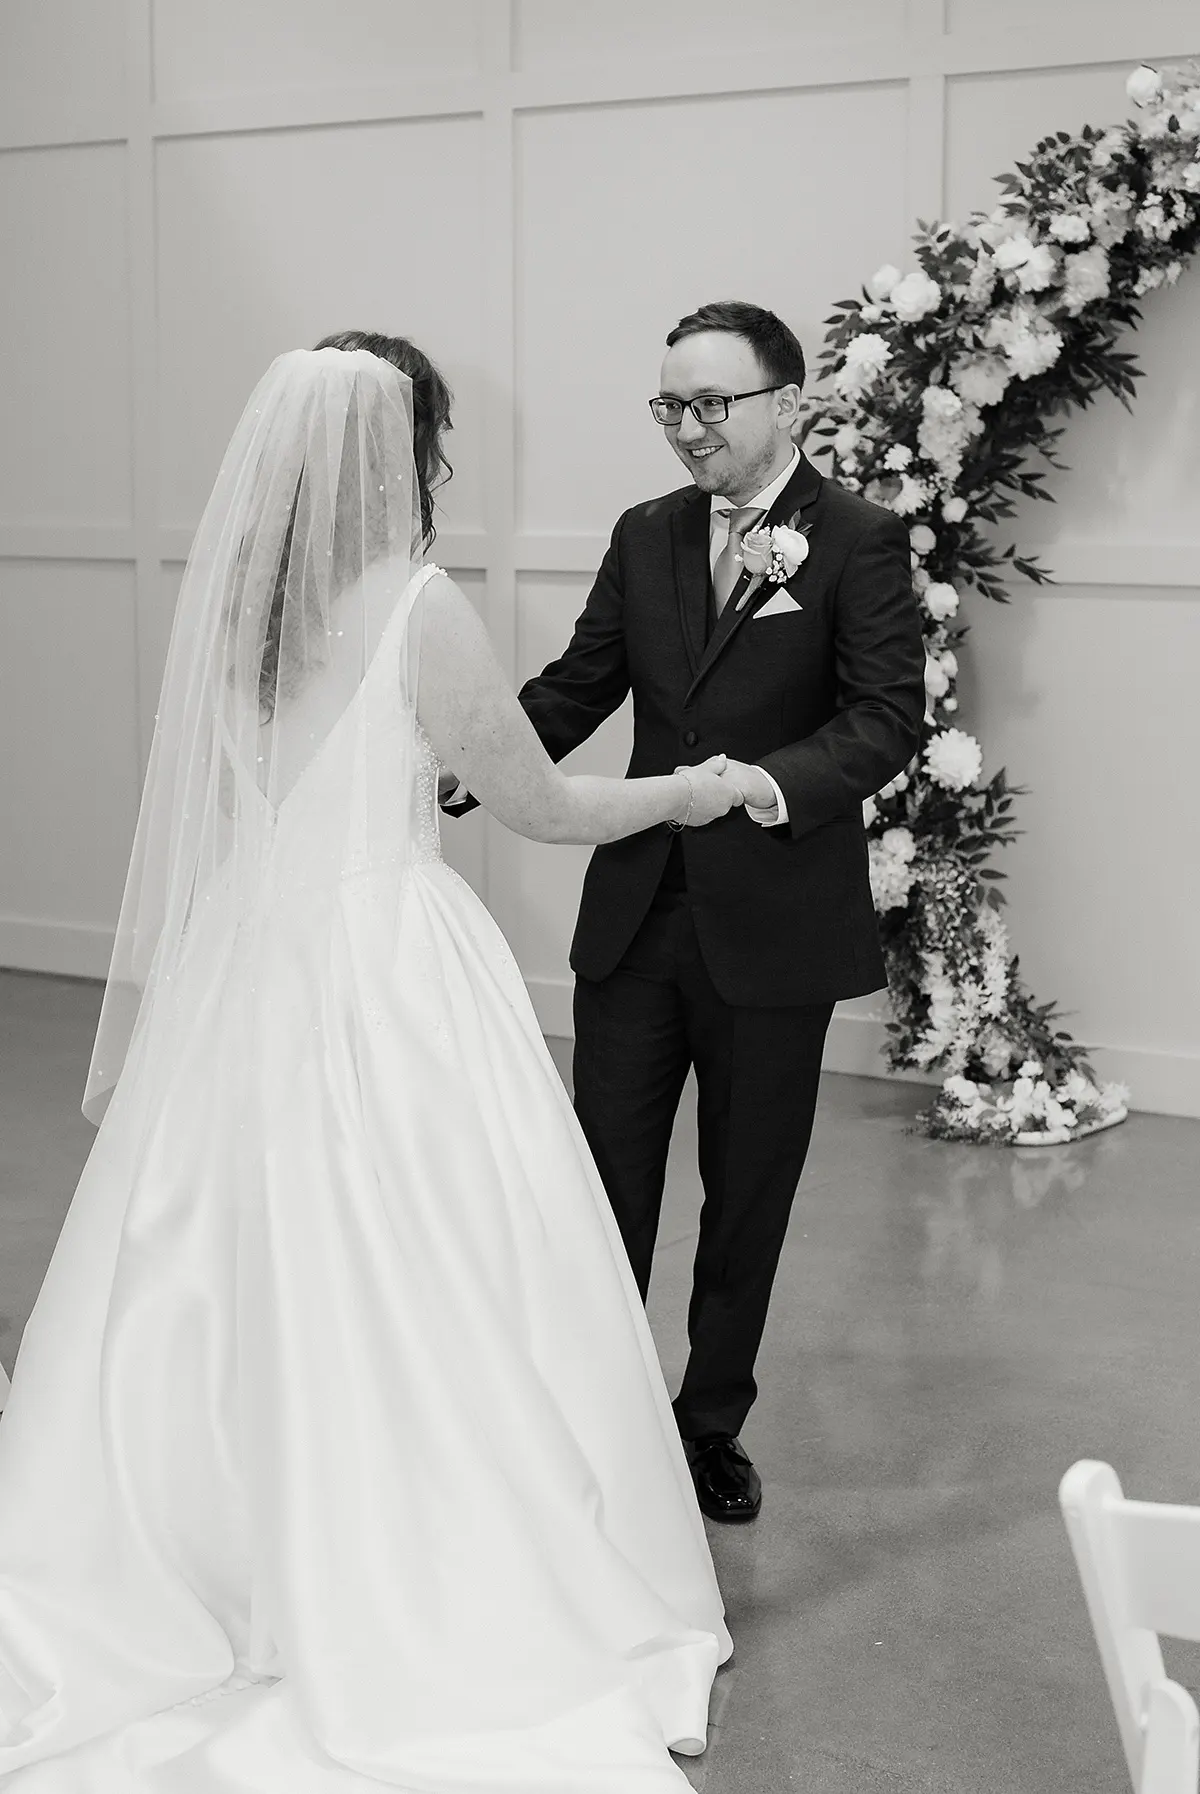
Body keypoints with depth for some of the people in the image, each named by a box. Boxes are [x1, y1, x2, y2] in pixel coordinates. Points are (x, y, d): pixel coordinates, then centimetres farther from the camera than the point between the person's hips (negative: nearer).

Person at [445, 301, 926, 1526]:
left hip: (774, 922, -3)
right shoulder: (646, 537, 7)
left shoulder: (860, 542, -7)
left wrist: (781, 782, -34)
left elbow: (888, 714, -16)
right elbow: (577, 687, 7)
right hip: (636, 915, 4)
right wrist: (464, 770, -9)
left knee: (748, 1193, 12)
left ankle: (712, 1422, 29)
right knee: (605, 1177, 8)